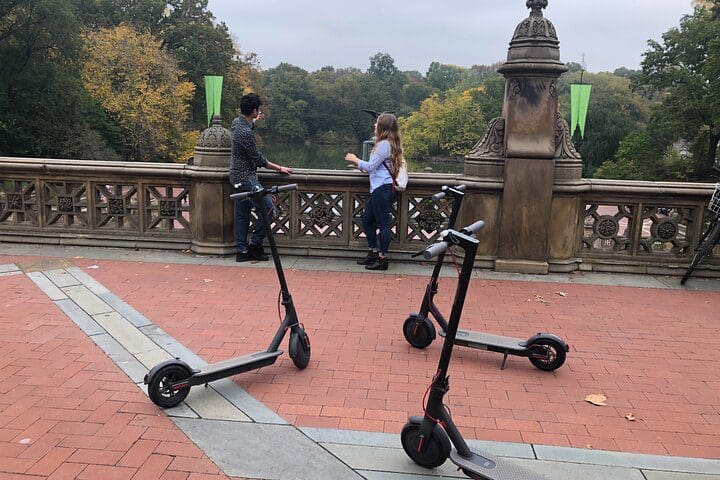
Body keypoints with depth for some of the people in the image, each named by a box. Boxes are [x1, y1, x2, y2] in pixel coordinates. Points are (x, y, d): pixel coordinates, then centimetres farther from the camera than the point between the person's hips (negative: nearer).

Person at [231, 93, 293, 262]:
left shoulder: (237, 122, 5)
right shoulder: (246, 133, -25)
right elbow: (259, 160, -18)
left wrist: (253, 120, 49)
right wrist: (279, 168, -7)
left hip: (239, 177, 10)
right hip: (246, 178, -10)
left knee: (242, 215, 11)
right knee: (269, 209, -5)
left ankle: (241, 251, 16)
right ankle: (255, 245, 3)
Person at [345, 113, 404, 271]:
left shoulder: (384, 144, -13)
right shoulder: (389, 144, 19)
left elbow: (371, 166, -12)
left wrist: (355, 160, 3)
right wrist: (358, 163, 19)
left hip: (382, 189, -11)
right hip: (378, 189, 11)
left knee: (383, 224, -5)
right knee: (367, 220, 16)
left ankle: (383, 259, 1)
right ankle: (373, 253, 24)